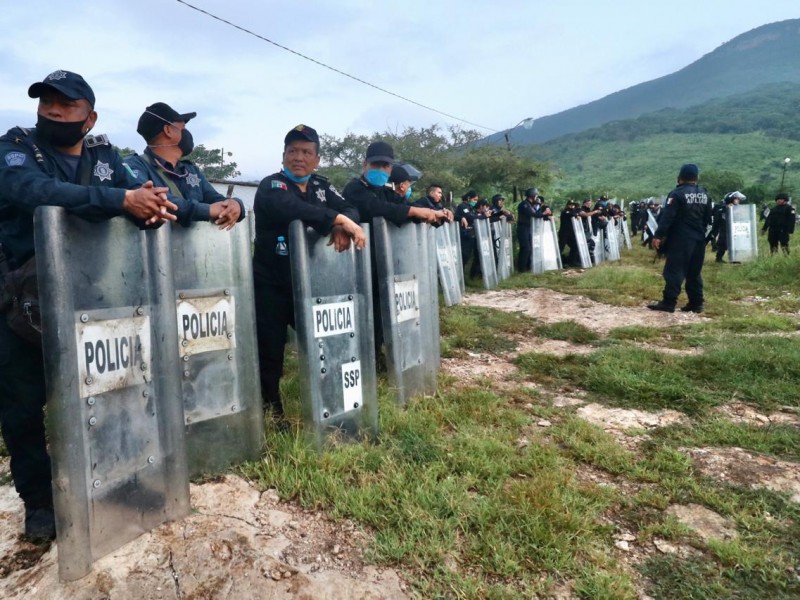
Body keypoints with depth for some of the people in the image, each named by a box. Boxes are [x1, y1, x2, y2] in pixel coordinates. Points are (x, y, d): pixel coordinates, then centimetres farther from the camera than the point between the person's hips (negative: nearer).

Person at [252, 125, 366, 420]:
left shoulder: (321, 186, 10)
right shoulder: (271, 186, -9)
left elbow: (349, 208, -3)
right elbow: (293, 209, -31)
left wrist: (344, 225, -26)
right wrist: (339, 219, -35)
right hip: (271, 285, -5)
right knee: (270, 351, 0)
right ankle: (271, 411, 18)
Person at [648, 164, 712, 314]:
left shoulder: (677, 194, -10)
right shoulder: (705, 194, 13)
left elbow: (667, 217, -17)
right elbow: (708, 218, 18)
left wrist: (658, 235, -18)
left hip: (681, 239, -7)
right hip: (699, 239, 7)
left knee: (674, 270, -7)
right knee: (694, 272, 12)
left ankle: (668, 302, -9)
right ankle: (696, 303, 13)